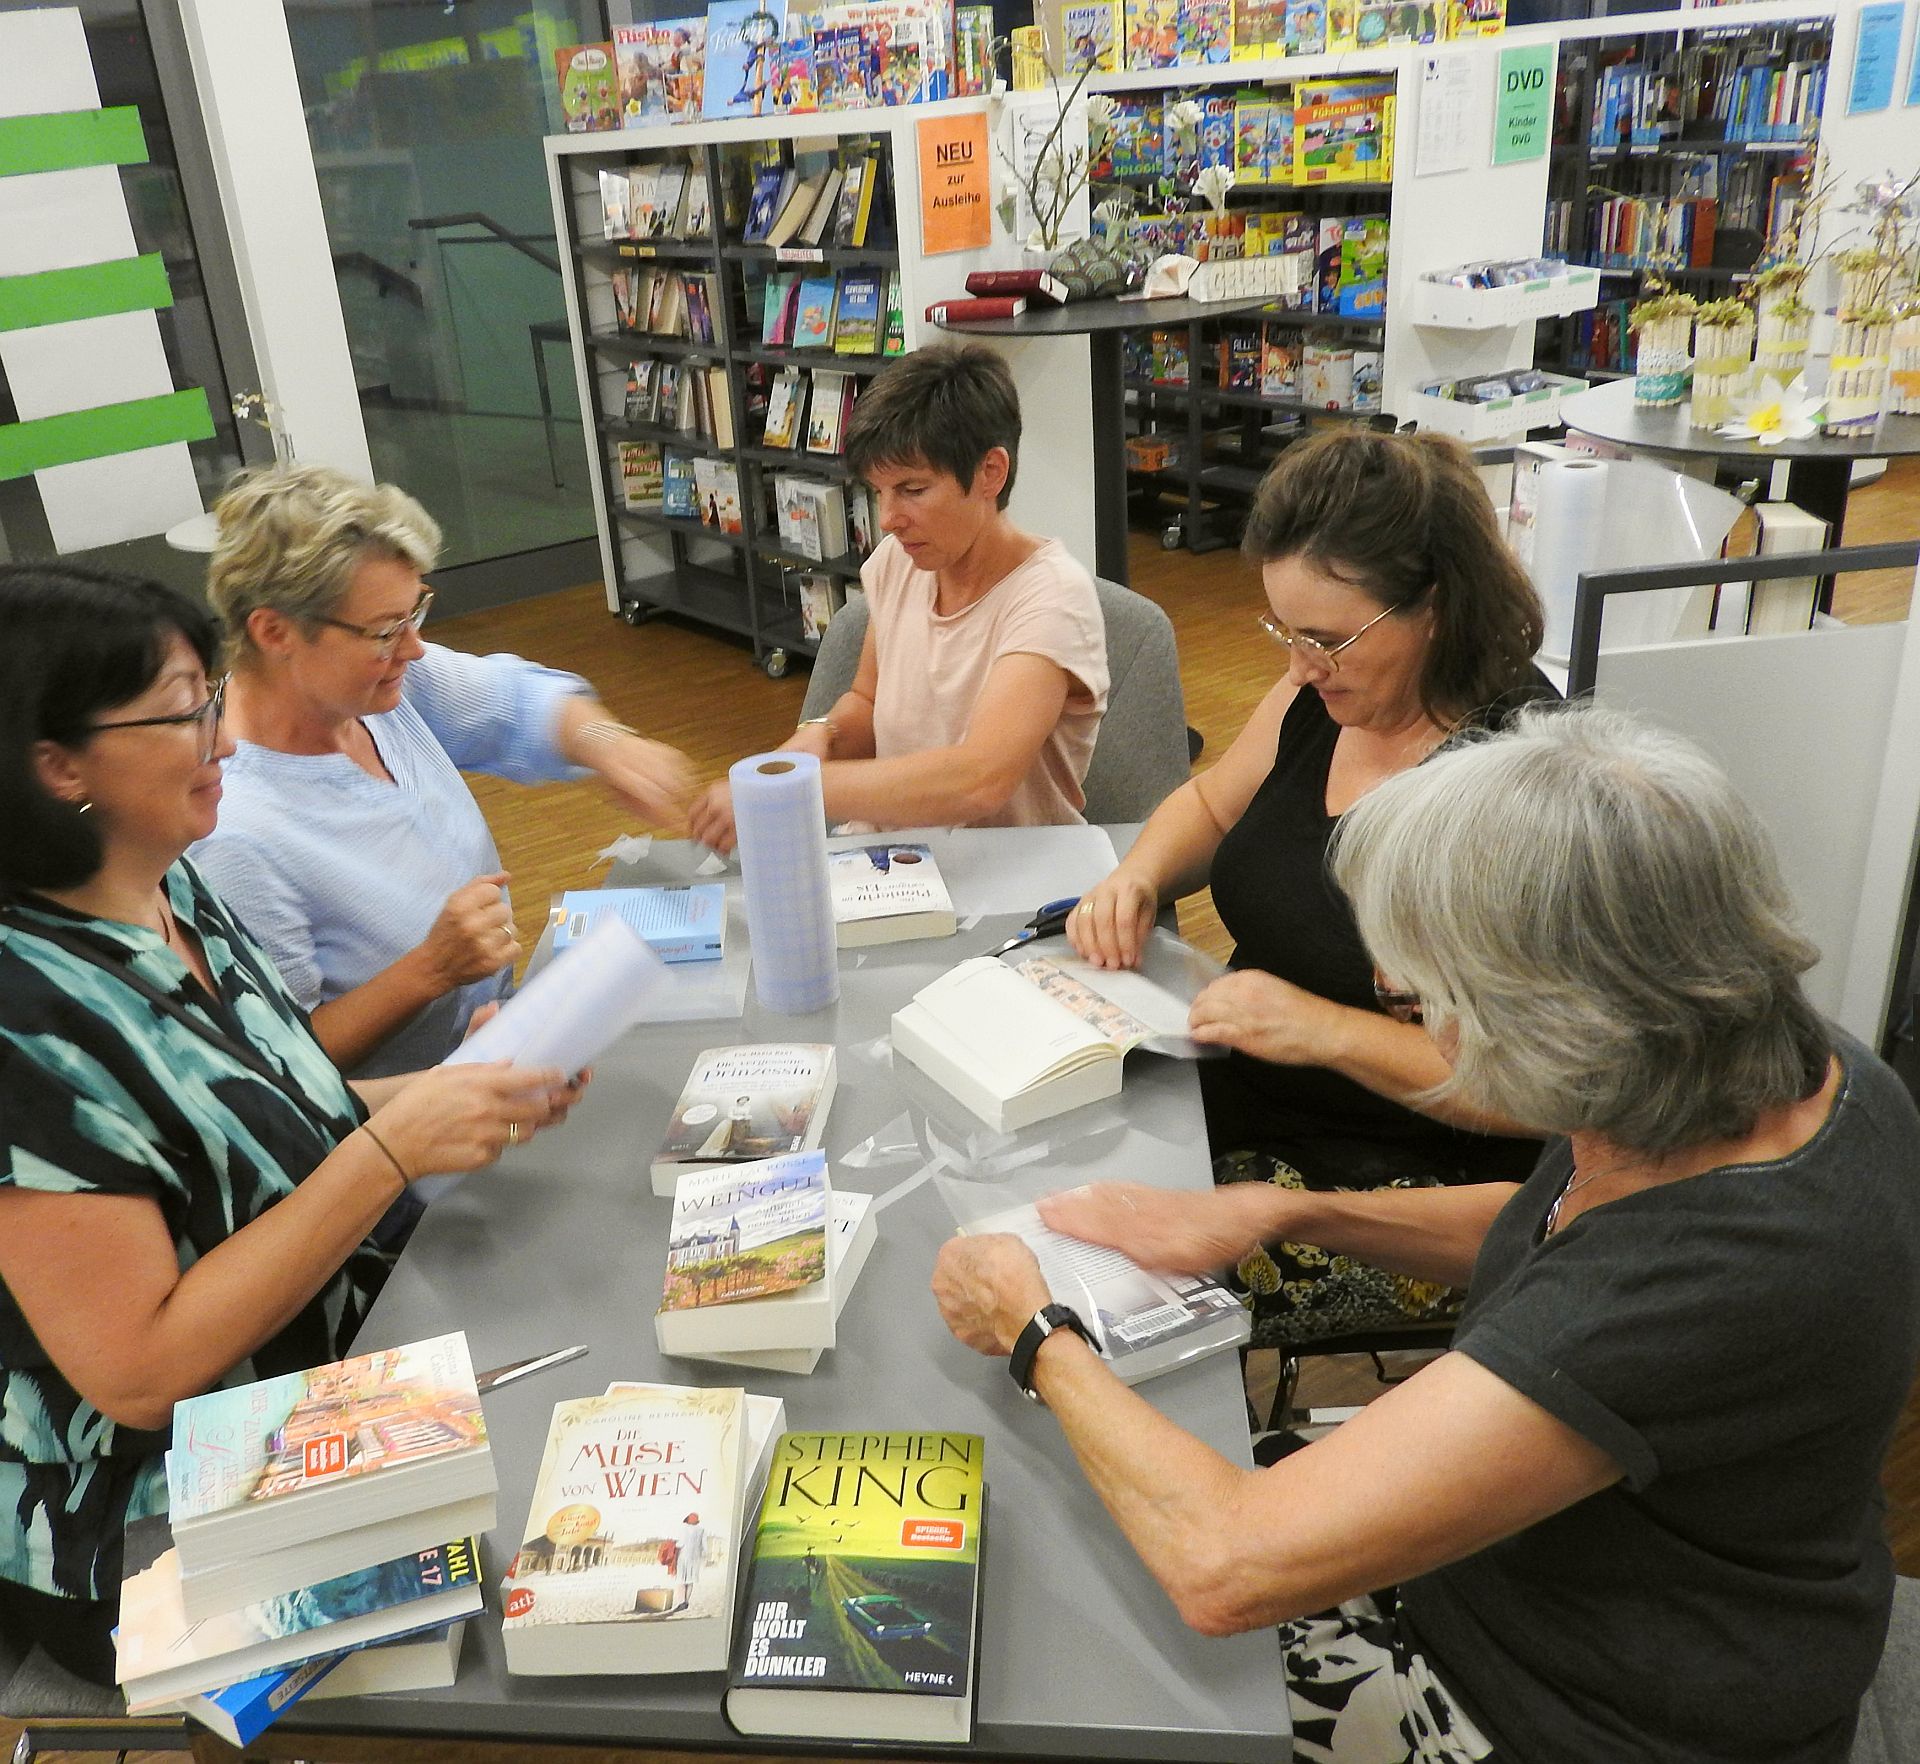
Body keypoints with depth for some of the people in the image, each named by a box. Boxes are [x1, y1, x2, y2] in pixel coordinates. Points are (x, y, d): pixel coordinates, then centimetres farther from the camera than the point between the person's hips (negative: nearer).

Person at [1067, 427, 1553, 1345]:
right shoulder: (1323, 697, 1)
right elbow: (1209, 805, 19)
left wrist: (1331, 1031, -27)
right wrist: (1139, 875, -2)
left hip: (1406, 1188, -7)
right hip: (1234, 1097, 8)